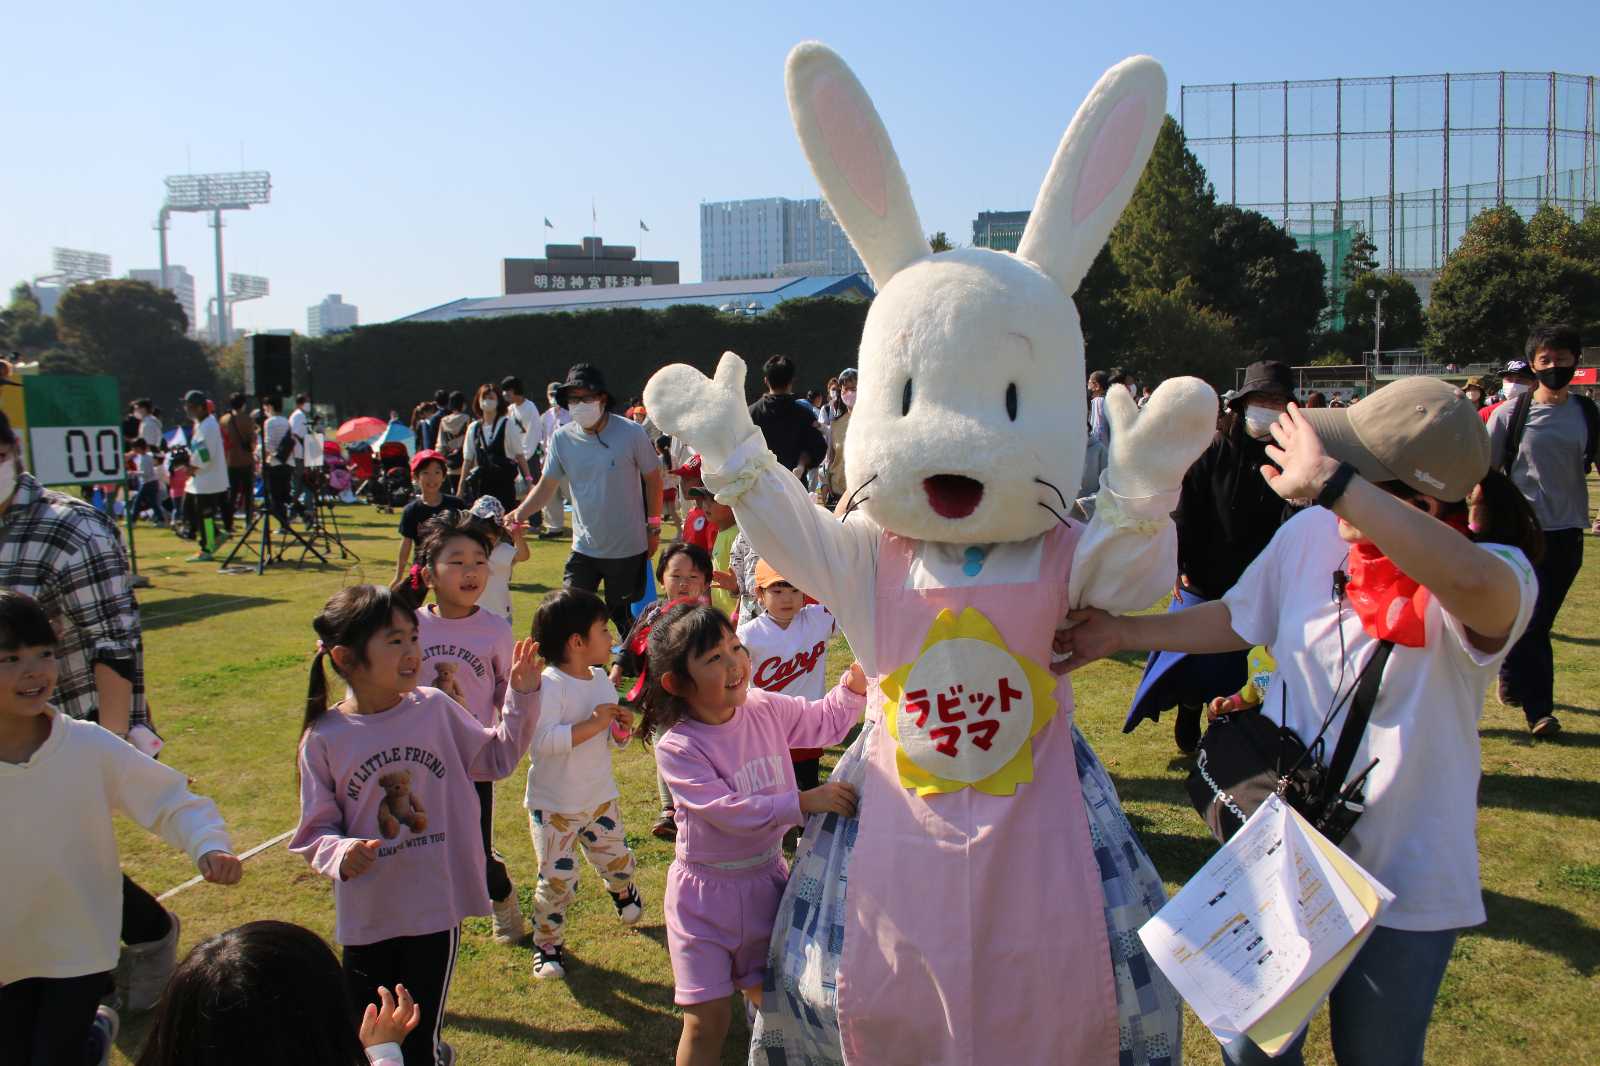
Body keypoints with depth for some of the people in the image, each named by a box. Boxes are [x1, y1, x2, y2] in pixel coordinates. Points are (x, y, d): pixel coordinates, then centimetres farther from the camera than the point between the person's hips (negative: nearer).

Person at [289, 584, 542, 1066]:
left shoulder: (435, 710, -5)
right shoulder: (324, 739, -9)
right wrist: (340, 854, -24)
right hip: (367, 916, 0)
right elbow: (315, 829, -4)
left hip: (437, 905, 0)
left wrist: (522, 694, -3)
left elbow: (498, 756, 7)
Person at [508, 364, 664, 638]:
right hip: (584, 548, 3)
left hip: (628, 547, -2)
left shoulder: (631, 433, -11)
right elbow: (546, 486, 1)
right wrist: (520, 513, -15)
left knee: (624, 617, 9)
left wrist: (653, 527, 1)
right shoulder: (562, 438, -3)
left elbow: (652, 479, -1)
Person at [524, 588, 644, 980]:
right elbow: (543, 741, -32)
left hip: (600, 796, 7)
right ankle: (547, 942, 18)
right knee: (558, 879, -4)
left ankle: (622, 891, 52)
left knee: (617, 859, 18)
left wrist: (622, 727, -10)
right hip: (553, 804, -6)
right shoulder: (548, 685, -22)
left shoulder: (601, 679, 3)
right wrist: (592, 724, -31)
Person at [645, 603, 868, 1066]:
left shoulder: (766, 709, -7)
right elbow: (728, 811, -28)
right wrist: (804, 802, -32)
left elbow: (825, 721, 9)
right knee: (707, 1023, -1)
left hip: (766, 878, 5)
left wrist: (854, 685, -10)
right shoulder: (676, 747, -23)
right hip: (707, 890, -5)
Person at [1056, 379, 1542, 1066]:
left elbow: (1470, 581, -50)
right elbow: (1236, 620, 9)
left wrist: (1326, 482, -49)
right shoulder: (1313, 535, -9)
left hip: (1401, 876, -3)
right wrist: (1120, 633, 0)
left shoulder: (1498, 579, -23)